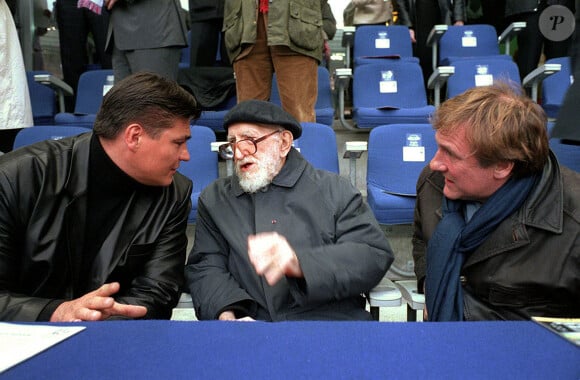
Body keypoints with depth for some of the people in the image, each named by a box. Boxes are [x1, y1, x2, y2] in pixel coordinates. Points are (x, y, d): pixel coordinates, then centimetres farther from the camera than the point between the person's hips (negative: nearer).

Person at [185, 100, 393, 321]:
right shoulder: (214, 199, 15)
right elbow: (205, 267, 7)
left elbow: (376, 255, -3)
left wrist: (300, 263, -20)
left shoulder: (335, 190, 7)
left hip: (331, 319, -2)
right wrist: (226, 314, -14)